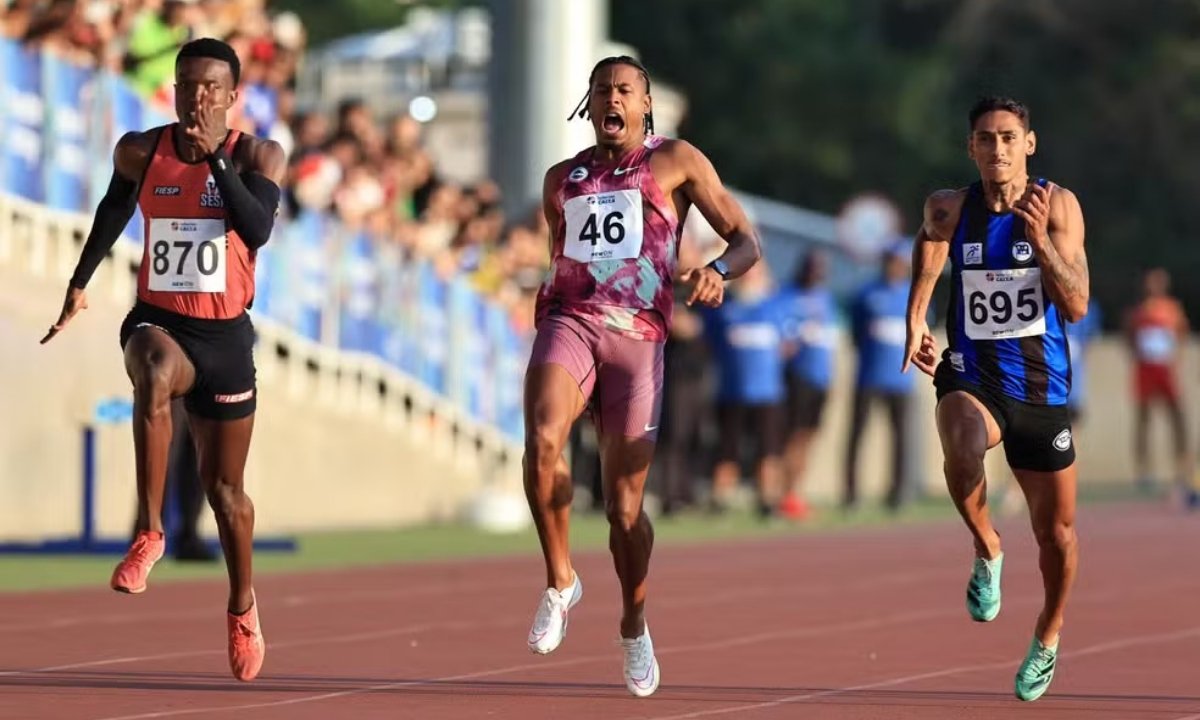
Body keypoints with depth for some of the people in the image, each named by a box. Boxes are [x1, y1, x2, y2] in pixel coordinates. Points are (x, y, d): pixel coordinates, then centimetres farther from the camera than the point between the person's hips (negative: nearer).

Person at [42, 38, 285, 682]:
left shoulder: (257, 156, -5)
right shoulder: (141, 152, -1)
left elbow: (257, 229, -22)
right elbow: (114, 209, 19)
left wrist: (215, 153, -26)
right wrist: (80, 283, 22)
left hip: (225, 334, 0)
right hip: (158, 320, 0)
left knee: (224, 487, 10)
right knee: (155, 376, -40)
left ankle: (242, 607, 35)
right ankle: (149, 533, -37)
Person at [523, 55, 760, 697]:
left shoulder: (675, 161, 8)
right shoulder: (561, 179, 19)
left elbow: (746, 240, 5)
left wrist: (718, 270, -17)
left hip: (637, 337, -2)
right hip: (568, 323, 2)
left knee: (623, 504, -2)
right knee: (542, 440, -30)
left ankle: (634, 626, 23)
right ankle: (559, 581, -11)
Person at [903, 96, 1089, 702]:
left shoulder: (1059, 206, -8)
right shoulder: (949, 209, -4)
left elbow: (1076, 306, -14)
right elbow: (930, 242, 20)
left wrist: (1038, 238, -26)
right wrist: (914, 320, 10)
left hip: (1041, 386, 1)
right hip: (971, 377, -1)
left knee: (1056, 532, 12)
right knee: (963, 451, -38)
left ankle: (1048, 639, 41)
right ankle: (987, 551, -9)